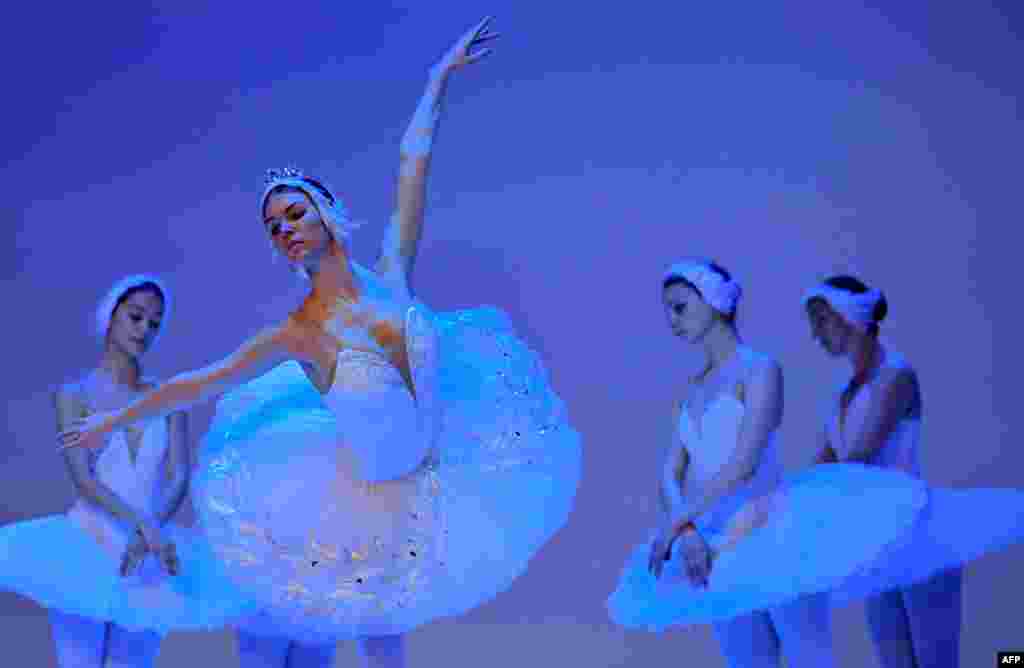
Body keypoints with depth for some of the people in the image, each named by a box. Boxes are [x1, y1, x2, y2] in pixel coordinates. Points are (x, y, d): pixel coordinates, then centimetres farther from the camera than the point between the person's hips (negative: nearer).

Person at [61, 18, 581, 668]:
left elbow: (413, 162, -6)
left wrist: (441, 73, 3)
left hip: (441, 470, 3)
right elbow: (196, 383, -10)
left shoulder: (390, 275, -15)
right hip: (372, 502, -2)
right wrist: (115, 420, 0)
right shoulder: (300, 334, -23)